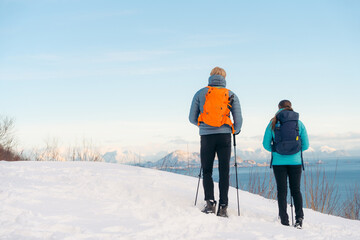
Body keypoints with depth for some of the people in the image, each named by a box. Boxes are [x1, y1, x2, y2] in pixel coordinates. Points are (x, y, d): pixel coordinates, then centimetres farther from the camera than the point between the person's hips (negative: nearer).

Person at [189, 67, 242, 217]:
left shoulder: (200, 94, 6)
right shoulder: (231, 95, 6)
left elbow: (192, 118, 8)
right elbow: (238, 120, 4)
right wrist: (236, 130, 26)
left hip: (206, 136, 0)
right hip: (224, 136, 0)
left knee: (207, 171, 10)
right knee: (224, 172, 5)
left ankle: (210, 202, -8)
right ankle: (223, 207, -1)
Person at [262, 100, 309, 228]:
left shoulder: (273, 123, -1)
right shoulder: (299, 123, 2)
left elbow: (266, 144, 3)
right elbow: (306, 145, 6)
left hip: (278, 162, -1)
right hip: (295, 161, 1)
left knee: (282, 190, 6)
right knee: (296, 190, 12)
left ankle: (284, 220, 2)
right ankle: (299, 217, -3)